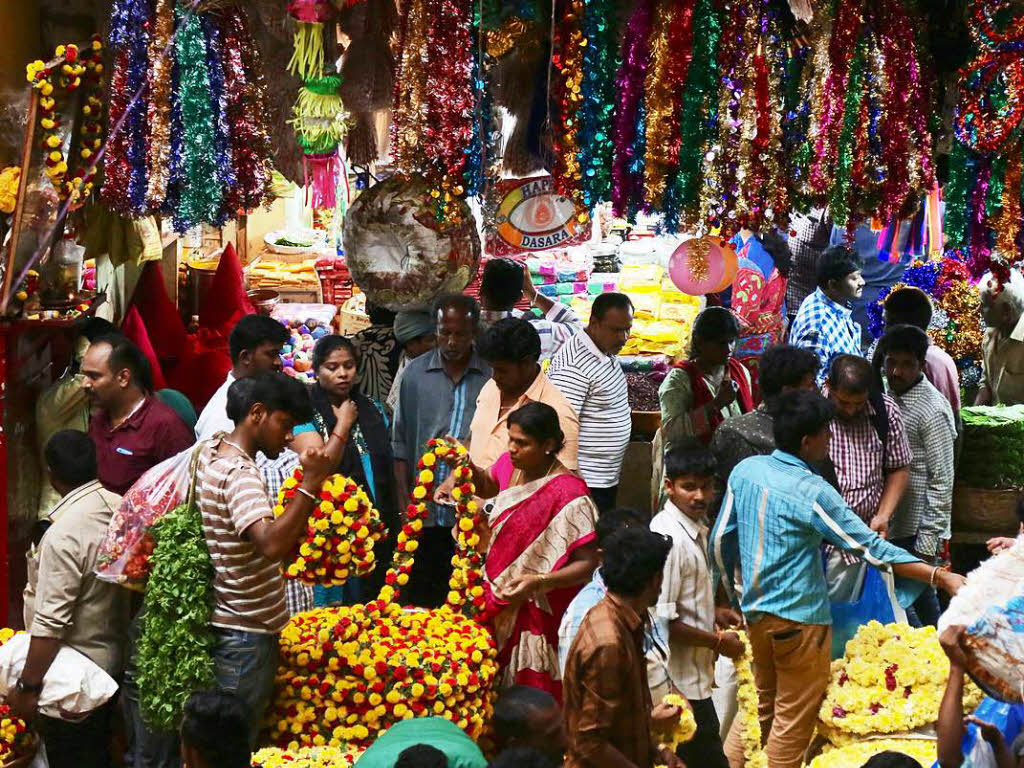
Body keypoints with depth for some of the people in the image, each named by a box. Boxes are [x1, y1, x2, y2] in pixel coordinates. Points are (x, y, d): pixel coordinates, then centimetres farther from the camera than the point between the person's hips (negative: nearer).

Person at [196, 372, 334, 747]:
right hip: (246, 632, -10)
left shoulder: (212, 450, 7)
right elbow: (271, 544, -38)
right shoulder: (239, 474, -23)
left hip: (230, 623, 10)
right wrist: (310, 485, -38)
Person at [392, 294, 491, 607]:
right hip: (424, 513, 1)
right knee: (420, 602, 7)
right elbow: (400, 441, 9)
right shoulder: (415, 374, 5)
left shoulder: (493, 377, 0)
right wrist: (404, 499, 2)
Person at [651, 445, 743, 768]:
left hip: (694, 672, 10)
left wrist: (714, 612, 7)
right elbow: (662, 621, -25)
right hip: (682, 680, -10)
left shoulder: (696, 527, 6)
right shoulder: (670, 539, -24)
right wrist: (717, 641, -16)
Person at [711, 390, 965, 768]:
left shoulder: (744, 470, -2)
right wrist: (941, 576, -18)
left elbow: (720, 539, 5)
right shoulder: (813, 493, -20)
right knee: (794, 719, 8)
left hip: (755, 609, 7)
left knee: (763, 705, 23)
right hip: (799, 617, -7)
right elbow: (871, 548, -19)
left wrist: (729, 592, 21)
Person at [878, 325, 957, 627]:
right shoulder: (889, 395, 7)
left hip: (915, 531, -7)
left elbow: (942, 480, -17)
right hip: (889, 523, 7)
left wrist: (929, 540, -18)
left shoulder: (933, 410, -17)